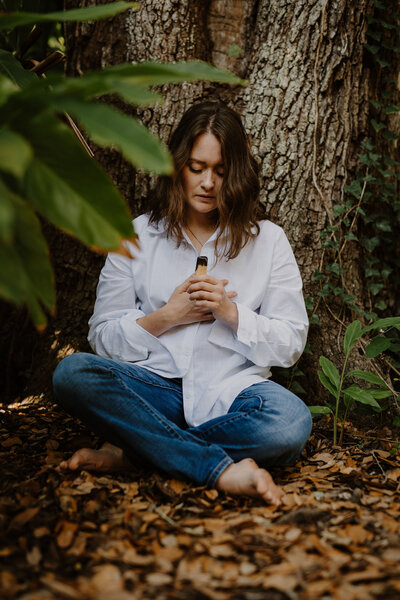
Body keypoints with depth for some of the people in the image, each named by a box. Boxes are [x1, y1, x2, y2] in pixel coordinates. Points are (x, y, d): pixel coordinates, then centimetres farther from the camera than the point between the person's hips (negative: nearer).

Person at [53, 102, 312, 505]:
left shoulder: (267, 240, 8)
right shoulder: (137, 236, 10)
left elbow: (290, 347, 5)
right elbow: (103, 338, 6)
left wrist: (231, 312, -11)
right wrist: (167, 316, -8)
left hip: (230, 390, 0)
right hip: (154, 388, 1)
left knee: (290, 421, -34)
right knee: (73, 372, -28)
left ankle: (132, 450, -21)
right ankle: (223, 468, -31)